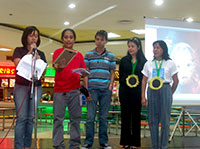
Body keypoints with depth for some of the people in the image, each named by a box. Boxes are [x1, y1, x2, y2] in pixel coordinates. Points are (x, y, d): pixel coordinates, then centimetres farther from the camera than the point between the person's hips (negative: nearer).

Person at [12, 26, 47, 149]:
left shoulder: (41, 53, 15)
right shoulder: (19, 50, 7)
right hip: (21, 86, -3)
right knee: (22, 117, -10)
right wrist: (30, 52, -9)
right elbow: (18, 64, -9)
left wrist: (38, 59, -7)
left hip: (36, 87, 3)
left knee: (31, 118, 2)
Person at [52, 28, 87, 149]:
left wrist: (84, 74, -10)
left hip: (75, 90, 3)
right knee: (58, 118, -2)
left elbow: (83, 72, 13)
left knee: (76, 118, 5)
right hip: (60, 90, -3)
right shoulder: (58, 52, 3)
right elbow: (55, 67, -13)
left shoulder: (79, 55, 13)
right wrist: (59, 67, -36)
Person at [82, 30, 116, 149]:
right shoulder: (89, 55, 6)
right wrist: (86, 89, -2)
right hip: (92, 89, -1)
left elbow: (112, 73, 12)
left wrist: (111, 86, -2)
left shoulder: (111, 56, 9)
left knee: (103, 117, 7)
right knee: (90, 117, -1)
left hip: (106, 90, 1)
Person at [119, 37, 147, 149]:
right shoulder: (124, 60, 8)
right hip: (125, 91, 1)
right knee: (125, 116, 4)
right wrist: (125, 81, -4)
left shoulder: (143, 61, 4)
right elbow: (120, 75, 9)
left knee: (136, 116, 5)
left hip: (137, 92, -1)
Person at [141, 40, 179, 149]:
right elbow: (144, 81, 7)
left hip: (165, 90, -2)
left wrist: (170, 94, 8)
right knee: (152, 120, 4)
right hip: (152, 91, 2)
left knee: (165, 120, 0)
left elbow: (176, 81, 7)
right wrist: (143, 97, 1)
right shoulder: (148, 64, 9)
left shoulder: (170, 63, 3)